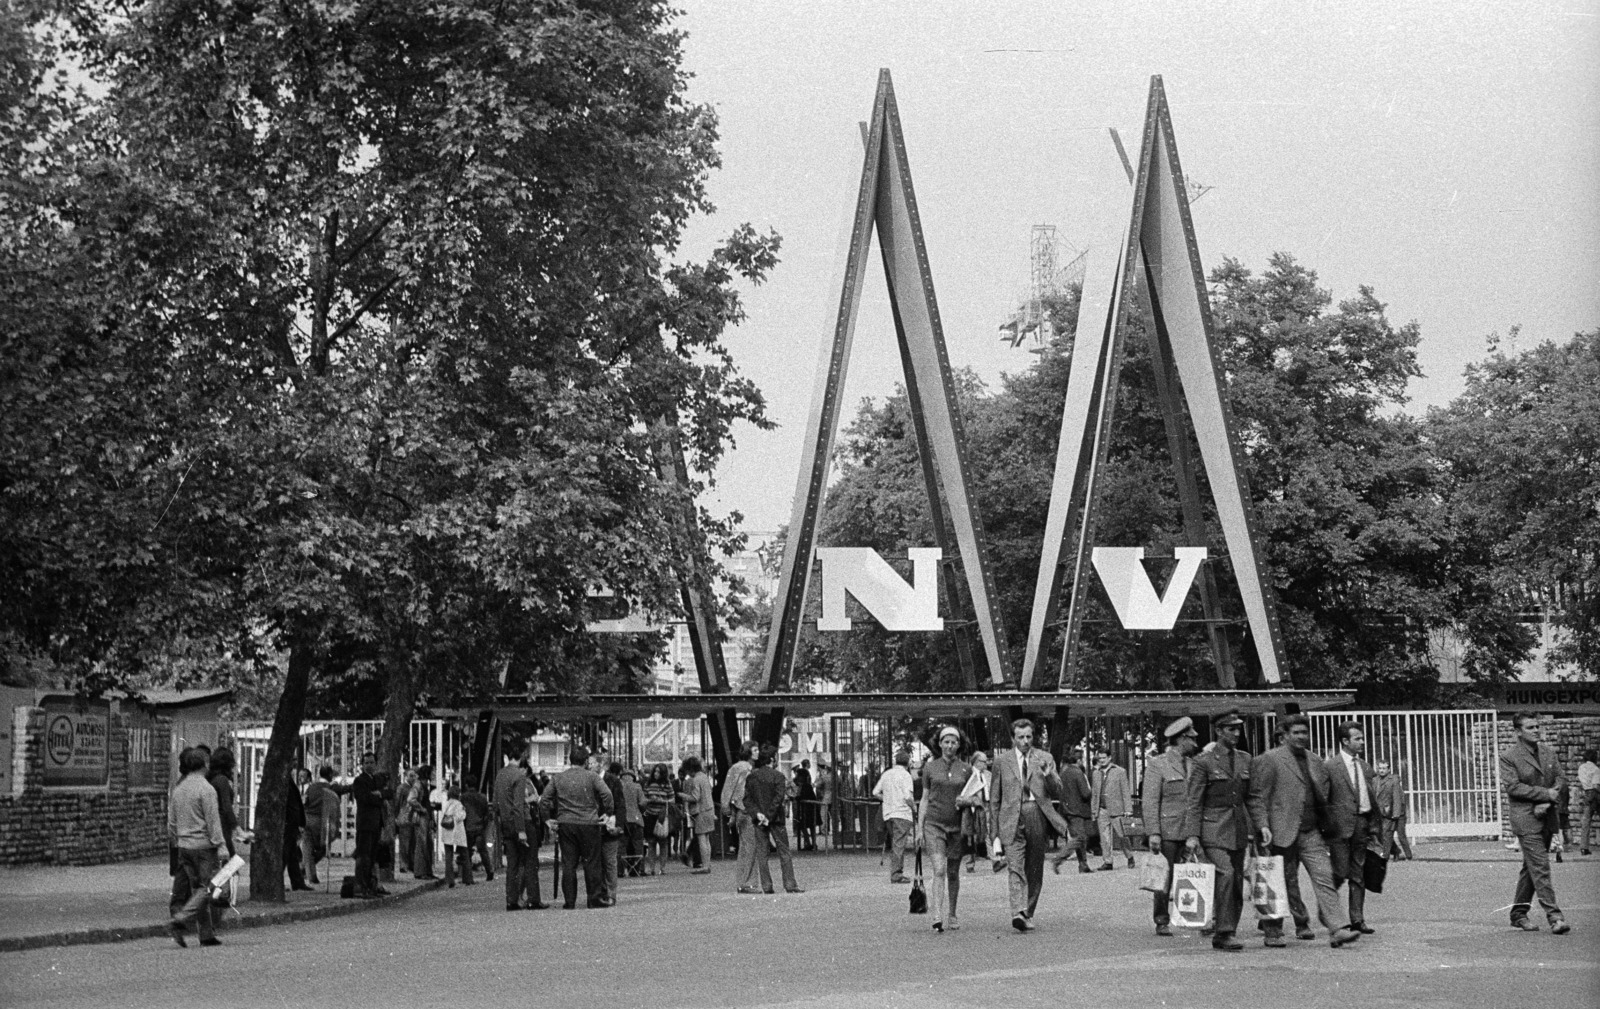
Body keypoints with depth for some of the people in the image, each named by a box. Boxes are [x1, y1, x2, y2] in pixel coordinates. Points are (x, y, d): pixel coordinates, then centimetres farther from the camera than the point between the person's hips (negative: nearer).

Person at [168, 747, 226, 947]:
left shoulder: (177, 788, 9)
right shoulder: (205, 789, -12)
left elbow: (171, 822, 13)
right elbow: (213, 820, -15)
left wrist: (176, 842, 22)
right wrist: (220, 846, -12)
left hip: (184, 845, 7)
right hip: (203, 845, -7)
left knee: (197, 888, 11)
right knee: (205, 887, -3)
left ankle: (207, 935, 11)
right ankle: (179, 919, -20)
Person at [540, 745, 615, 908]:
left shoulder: (558, 778, 7)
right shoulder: (591, 776, -2)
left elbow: (544, 800, 4)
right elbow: (606, 794, -15)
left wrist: (548, 819, 12)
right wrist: (607, 811, -2)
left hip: (565, 824, 3)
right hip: (588, 823, -3)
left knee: (568, 864, 4)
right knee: (592, 862, 5)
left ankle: (569, 900, 3)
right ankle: (596, 898, 7)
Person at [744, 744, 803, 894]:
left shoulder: (752, 776, 4)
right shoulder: (778, 776, -9)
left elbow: (747, 798, -2)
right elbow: (778, 798, -16)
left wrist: (756, 813, -10)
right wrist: (768, 817, -12)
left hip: (759, 820, 3)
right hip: (776, 819, -3)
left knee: (761, 854, 5)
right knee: (784, 852, 3)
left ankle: (766, 886, 2)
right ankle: (790, 885, 0)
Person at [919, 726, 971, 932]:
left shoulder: (966, 769, 7)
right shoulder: (930, 767, 6)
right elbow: (925, 799, 9)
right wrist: (920, 828, 5)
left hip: (957, 825, 1)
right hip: (934, 824, -1)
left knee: (953, 872, 8)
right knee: (938, 870, -15)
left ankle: (951, 916, 22)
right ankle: (937, 918, -22)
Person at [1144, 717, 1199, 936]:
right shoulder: (1157, 764, -1)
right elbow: (1150, 801, -6)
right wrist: (1153, 832, -14)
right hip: (1167, 831, -5)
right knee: (1165, 878, -1)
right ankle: (1162, 922, 7)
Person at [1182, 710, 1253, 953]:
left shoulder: (1245, 759, 12)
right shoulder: (1203, 762, -4)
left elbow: (1250, 797, 17)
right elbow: (1194, 802, -6)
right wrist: (1192, 834, -13)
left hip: (1239, 830, 6)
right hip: (1214, 829, -6)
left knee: (1237, 883, 5)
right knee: (1225, 873, -22)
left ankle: (1223, 936, 14)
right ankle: (1225, 931, -17)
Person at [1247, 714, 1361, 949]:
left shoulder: (1315, 761, 17)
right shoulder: (1269, 760, -3)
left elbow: (1323, 797, 22)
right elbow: (1257, 797, -6)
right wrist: (1263, 827, -16)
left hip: (1311, 833, 5)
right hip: (1283, 833, -5)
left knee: (1324, 877, -8)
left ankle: (1337, 929, -14)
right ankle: (1273, 933, 16)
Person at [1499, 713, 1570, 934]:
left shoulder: (1548, 752, 11)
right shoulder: (1508, 756, -7)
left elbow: (1561, 779, 7)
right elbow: (1513, 787, -14)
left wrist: (1547, 803, -9)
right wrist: (1545, 794, -17)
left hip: (1546, 816, 6)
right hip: (1524, 818, -6)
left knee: (1531, 867, 11)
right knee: (1540, 866, -12)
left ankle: (1519, 914, 21)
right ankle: (1554, 916, -17)